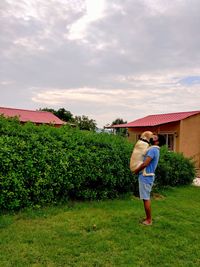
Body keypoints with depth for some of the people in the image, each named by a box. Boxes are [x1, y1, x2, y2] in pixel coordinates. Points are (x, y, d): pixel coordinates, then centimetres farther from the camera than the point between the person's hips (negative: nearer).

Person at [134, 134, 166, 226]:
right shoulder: (154, 149, 15)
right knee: (146, 198, 15)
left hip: (145, 177, -10)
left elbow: (145, 164, -22)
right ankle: (148, 218, 25)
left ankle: (149, 220, 8)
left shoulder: (153, 149, -17)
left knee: (146, 198, -1)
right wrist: (139, 170, 13)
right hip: (146, 176, 10)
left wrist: (136, 170, -9)